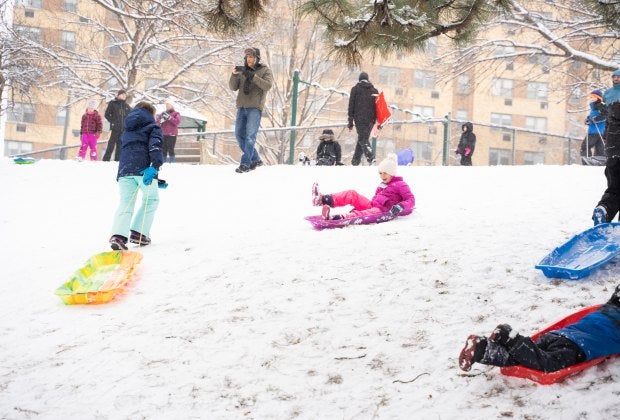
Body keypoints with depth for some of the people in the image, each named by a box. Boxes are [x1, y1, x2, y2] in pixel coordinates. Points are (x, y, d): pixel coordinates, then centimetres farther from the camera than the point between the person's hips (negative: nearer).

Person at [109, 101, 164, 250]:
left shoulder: (126, 132, 32)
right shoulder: (153, 127, 13)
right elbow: (155, 145, -8)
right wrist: (155, 167, -22)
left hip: (124, 171, 4)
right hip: (144, 169, -4)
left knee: (125, 203, 2)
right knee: (151, 200, 15)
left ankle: (118, 235, -21)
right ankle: (139, 233, 6)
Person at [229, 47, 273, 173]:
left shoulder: (265, 70, 3)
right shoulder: (243, 70, 15)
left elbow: (268, 85, -14)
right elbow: (233, 87, 9)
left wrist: (253, 76, -21)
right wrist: (234, 75, -9)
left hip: (255, 107, -6)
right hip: (241, 107, 6)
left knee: (250, 135, -11)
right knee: (239, 134, 5)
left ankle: (245, 164, -12)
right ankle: (255, 160, 16)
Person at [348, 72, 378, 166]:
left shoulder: (355, 89, 5)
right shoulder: (374, 90, 13)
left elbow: (351, 106, 1)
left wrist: (350, 122, 3)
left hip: (359, 118, -3)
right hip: (370, 119, 3)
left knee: (362, 139, -7)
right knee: (363, 138, 12)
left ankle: (370, 157, -28)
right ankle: (356, 160, 13)